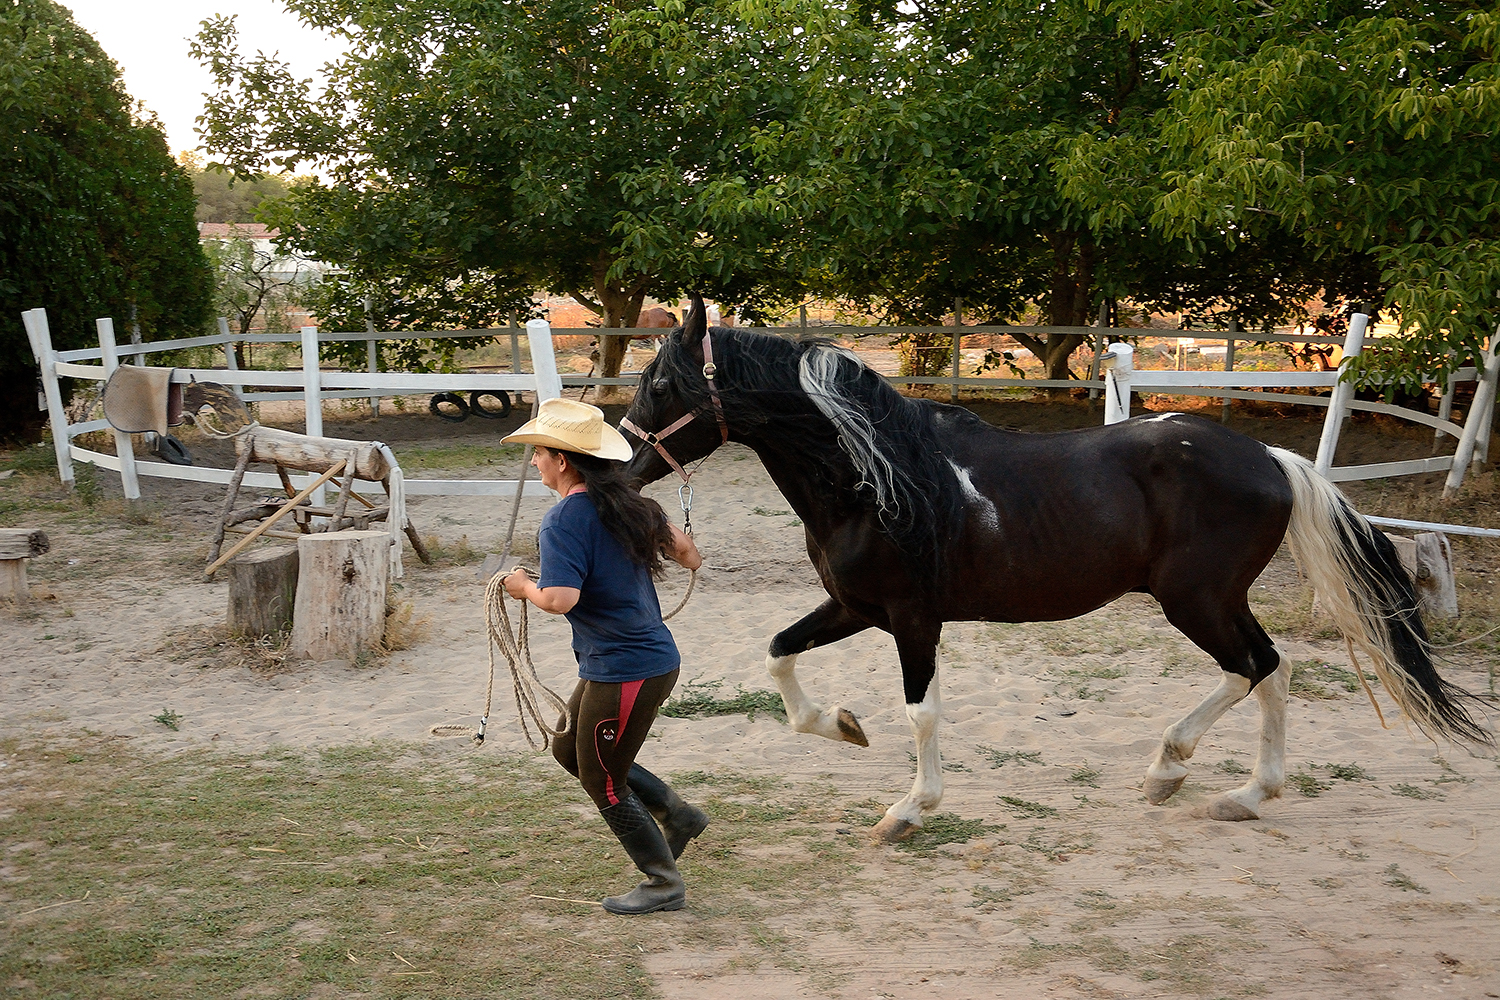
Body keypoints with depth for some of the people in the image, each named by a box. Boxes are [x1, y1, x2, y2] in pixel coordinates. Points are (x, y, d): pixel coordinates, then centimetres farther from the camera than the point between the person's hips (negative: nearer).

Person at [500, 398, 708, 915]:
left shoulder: (563, 521, -20)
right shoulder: (628, 504, 5)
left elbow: (560, 599, -31)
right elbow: (684, 548, 17)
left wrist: (525, 587, -10)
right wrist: (688, 556, 41)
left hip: (623, 673, -9)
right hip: (656, 657, 9)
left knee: (603, 784, 8)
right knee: (570, 749, 24)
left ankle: (663, 883, 21)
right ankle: (677, 813, 26)